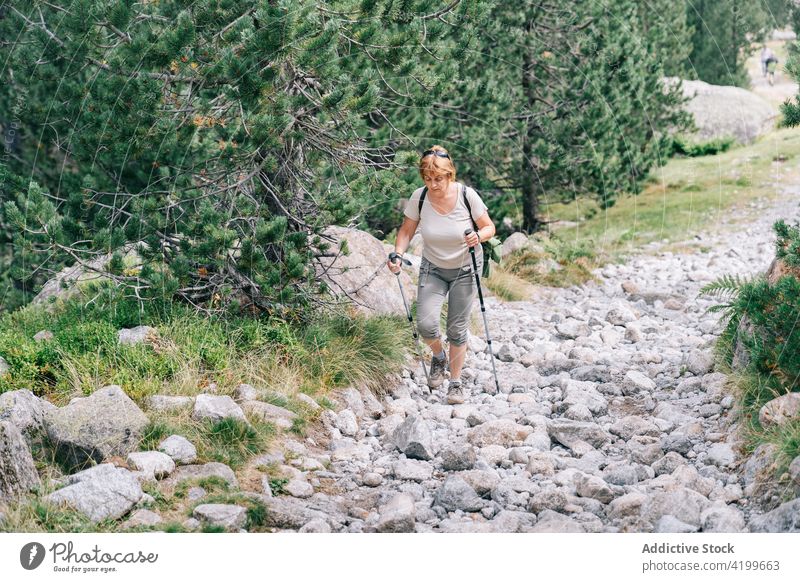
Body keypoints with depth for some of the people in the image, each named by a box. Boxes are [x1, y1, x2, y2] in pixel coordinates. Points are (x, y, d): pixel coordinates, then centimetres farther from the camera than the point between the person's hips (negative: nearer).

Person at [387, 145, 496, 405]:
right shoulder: (419, 197, -15)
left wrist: (479, 236, -30)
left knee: (457, 328, -1)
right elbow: (406, 231, -2)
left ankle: (456, 382, 18)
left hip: (465, 269, -1)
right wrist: (397, 255, -20)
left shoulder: (467, 195, -19)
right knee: (425, 324, -14)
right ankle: (439, 357, 20)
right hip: (433, 268, 2)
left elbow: (489, 227, -7)